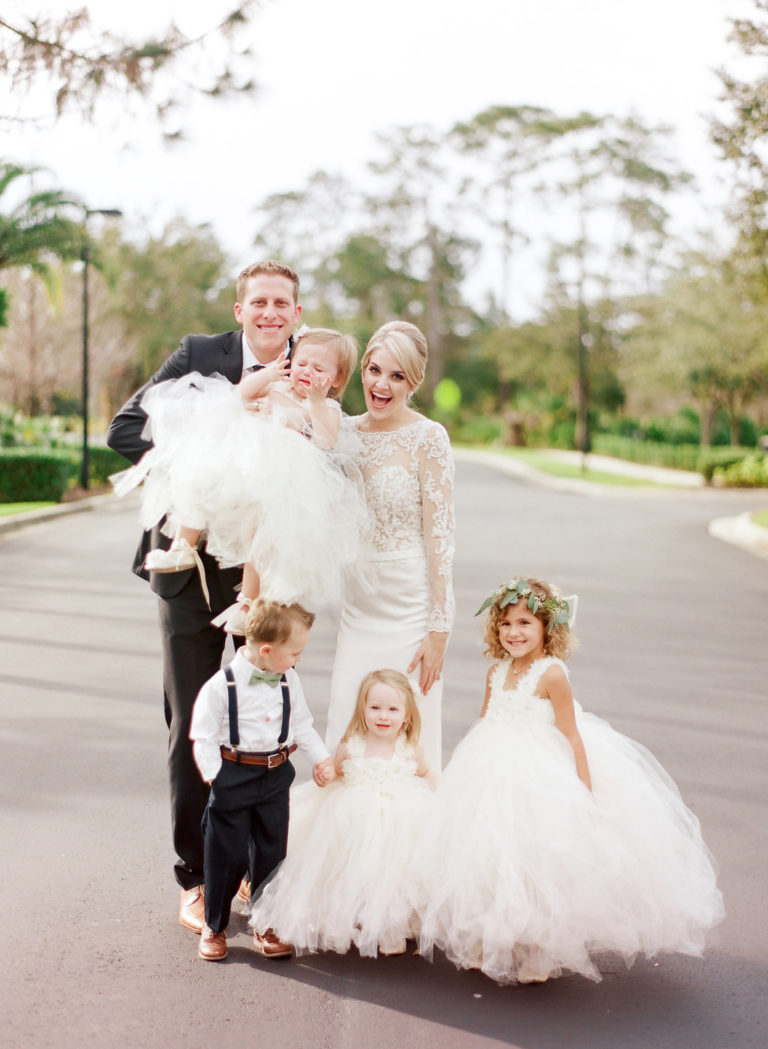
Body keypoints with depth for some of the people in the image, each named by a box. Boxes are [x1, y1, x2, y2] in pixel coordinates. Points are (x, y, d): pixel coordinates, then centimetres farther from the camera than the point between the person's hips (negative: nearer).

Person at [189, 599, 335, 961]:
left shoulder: (288, 680, 0)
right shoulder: (221, 686, -17)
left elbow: (301, 724, 12)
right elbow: (204, 737, -10)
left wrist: (320, 758, 4)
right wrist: (215, 779, -13)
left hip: (276, 776, 5)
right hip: (233, 777, -4)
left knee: (271, 852, 11)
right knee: (227, 856, 4)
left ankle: (267, 927, 26)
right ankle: (214, 927, 23)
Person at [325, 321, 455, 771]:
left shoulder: (428, 438, -10)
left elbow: (439, 536, -11)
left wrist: (438, 630, -13)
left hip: (410, 603, -5)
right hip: (359, 604, 5)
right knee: (345, 737, 5)